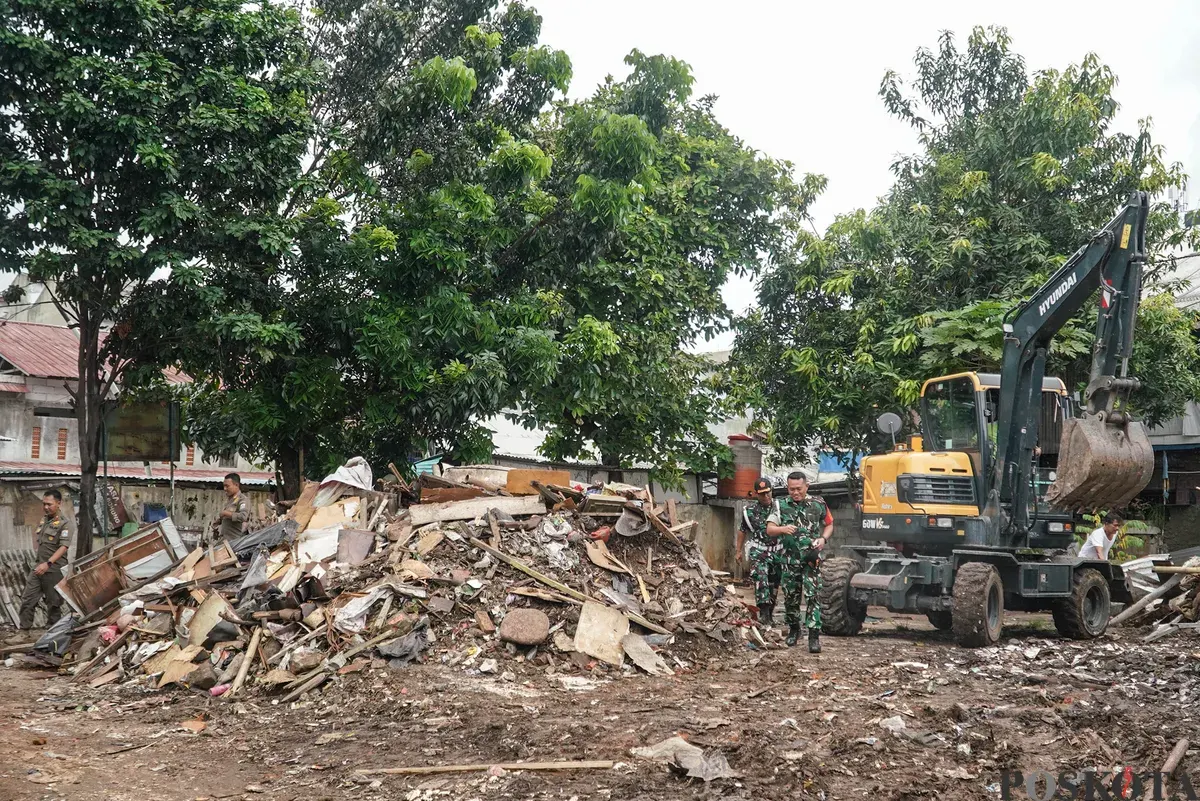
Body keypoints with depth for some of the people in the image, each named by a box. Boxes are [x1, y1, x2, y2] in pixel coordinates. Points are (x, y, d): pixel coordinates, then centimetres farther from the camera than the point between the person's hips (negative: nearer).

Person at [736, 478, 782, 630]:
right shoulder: (749, 511, 1)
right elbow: (742, 531, 13)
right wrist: (739, 551, 14)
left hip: (777, 552, 2)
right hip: (758, 552, -2)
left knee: (774, 585, 11)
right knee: (761, 580, -21)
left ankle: (770, 614, 27)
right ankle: (764, 616, -23)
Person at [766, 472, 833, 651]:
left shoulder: (818, 505, 0)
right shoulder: (782, 506, 1)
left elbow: (829, 525, 14)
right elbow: (769, 530, -4)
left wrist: (823, 539, -6)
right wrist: (783, 529, -25)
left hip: (811, 558, -2)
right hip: (790, 560, 2)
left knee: (812, 596, -9)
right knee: (790, 597, 11)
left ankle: (814, 636, -9)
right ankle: (793, 629, 31)